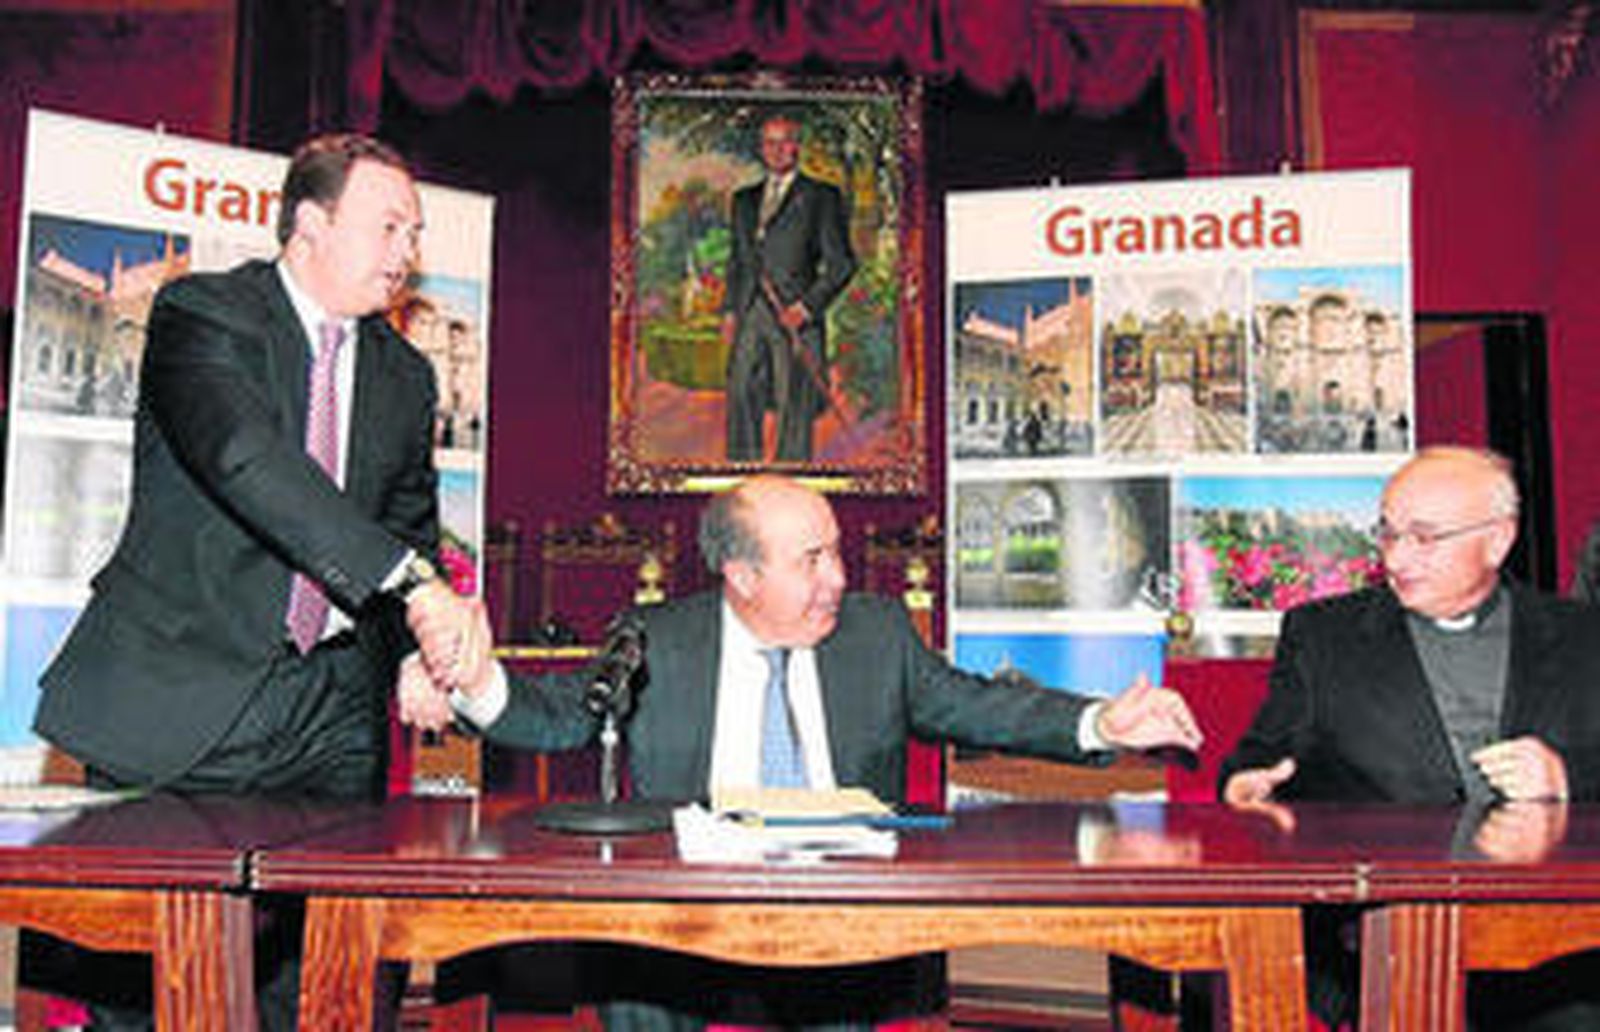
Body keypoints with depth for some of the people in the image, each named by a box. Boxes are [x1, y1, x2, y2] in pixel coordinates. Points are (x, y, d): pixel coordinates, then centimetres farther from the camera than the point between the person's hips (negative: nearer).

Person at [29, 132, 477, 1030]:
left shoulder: (405, 374, 14)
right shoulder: (203, 315, -4)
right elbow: (246, 458, -22)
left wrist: (418, 652, -2)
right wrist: (410, 582, -29)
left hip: (333, 716, 5)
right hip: (181, 694, -4)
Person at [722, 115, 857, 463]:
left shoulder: (822, 197, 6)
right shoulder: (744, 199, 21)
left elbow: (841, 262, 1)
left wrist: (808, 305, -10)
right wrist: (730, 309, 10)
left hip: (794, 317, -4)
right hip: (750, 316, 4)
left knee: (794, 411, -4)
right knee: (741, 397, -3)